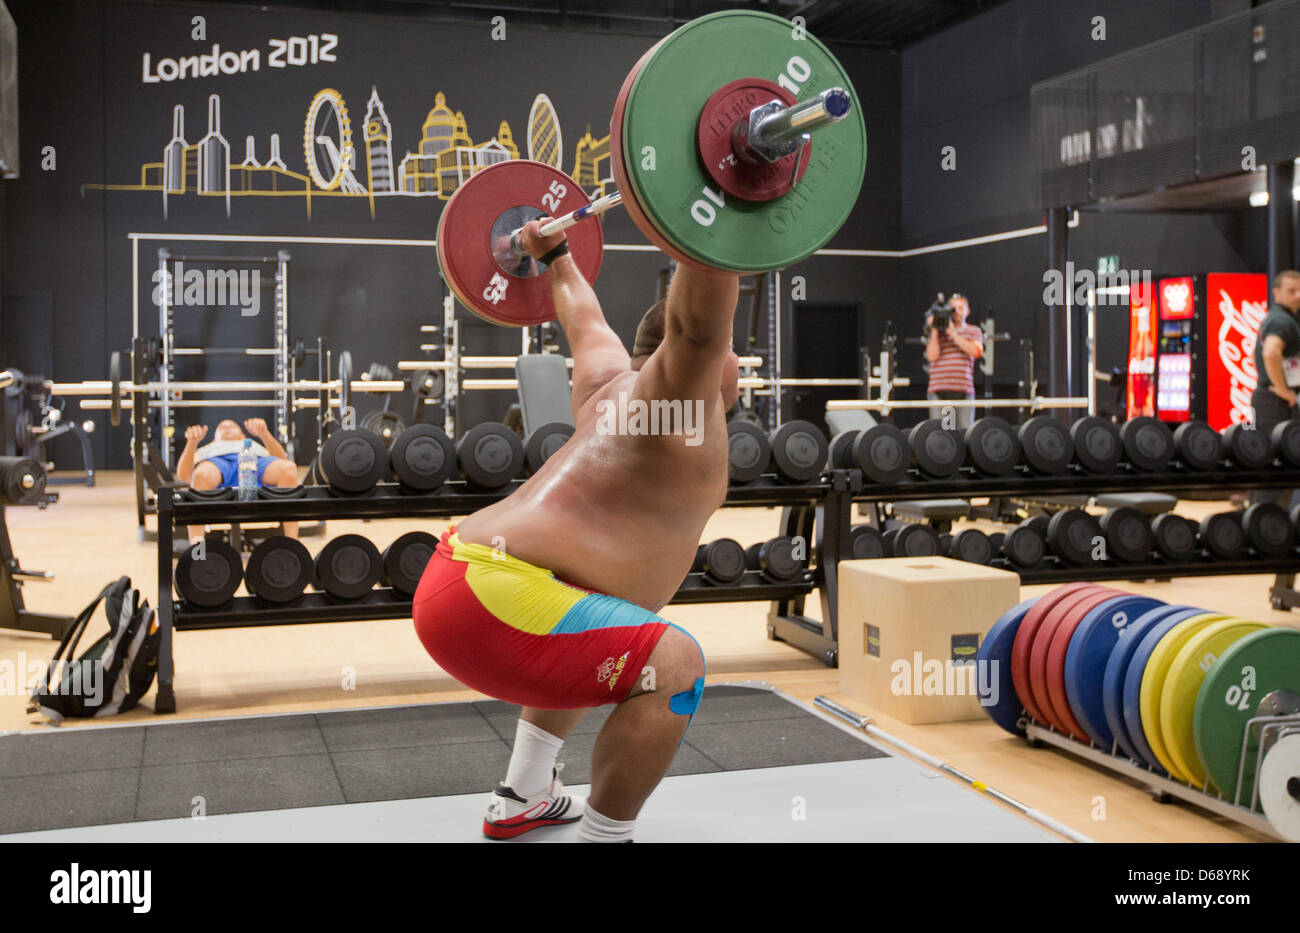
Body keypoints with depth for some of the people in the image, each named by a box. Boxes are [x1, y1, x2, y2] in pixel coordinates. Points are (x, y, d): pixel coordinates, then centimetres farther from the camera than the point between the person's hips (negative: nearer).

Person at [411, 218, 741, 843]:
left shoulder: (614, 379, 19)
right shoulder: (679, 397, -7)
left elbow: (584, 319, 37)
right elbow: (694, 322, -26)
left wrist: (555, 257, 53)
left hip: (460, 577, 11)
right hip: (489, 602, -11)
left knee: (601, 645, 34)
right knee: (672, 666, -17)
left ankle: (520, 800, 38)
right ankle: (601, 837, -5)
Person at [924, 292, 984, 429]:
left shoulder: (974, 331, 15)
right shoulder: (938, 333, 11)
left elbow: (976, 351, -6)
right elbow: (932, 356, -2)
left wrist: (953, 334, -9)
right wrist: (934, 331, -6)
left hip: (964, 390, 1)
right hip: (939, 391, -1)